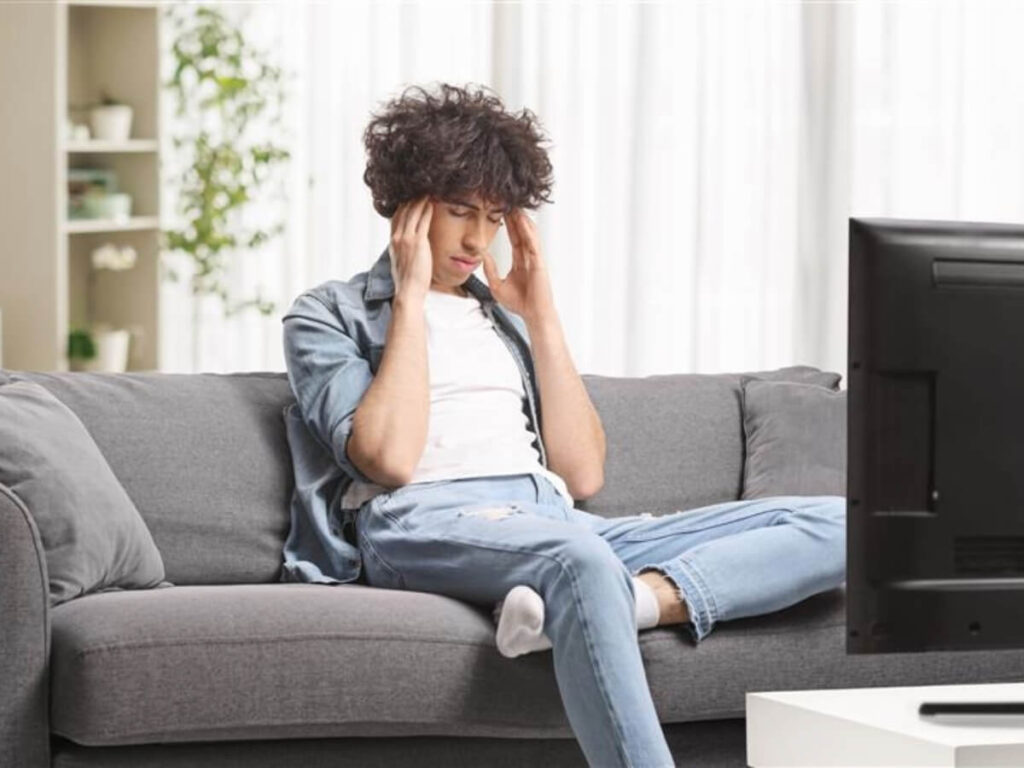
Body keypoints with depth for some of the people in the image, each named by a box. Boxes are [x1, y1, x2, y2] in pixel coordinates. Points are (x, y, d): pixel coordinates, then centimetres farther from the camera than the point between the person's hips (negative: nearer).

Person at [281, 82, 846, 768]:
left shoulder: (506, 316, 30)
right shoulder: (328, 314, 15)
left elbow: (583, 475, 16)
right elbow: (390, 459, -5)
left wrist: (540, 313, 15)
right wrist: (411, 297, 4)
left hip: (557, 522, 6)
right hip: (427, 525, -6)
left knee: (836, 525, -15)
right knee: (579, 557, -43)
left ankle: (631, 599, -38)